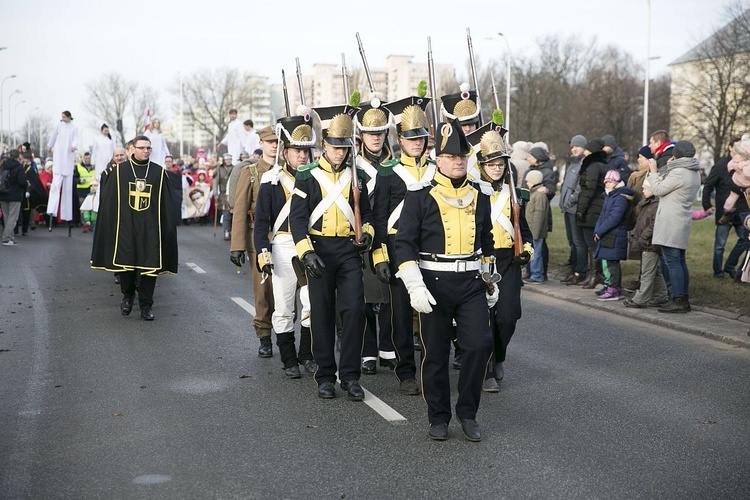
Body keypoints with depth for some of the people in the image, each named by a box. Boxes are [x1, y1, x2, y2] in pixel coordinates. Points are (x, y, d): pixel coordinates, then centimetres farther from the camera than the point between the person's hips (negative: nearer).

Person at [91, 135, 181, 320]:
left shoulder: (160, 173, 5)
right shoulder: (119, 171, 4)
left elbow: (169, 200, 9)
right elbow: (107, 197, 16)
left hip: (150, 228, 0)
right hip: (125, 227, 0)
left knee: (149, 264, -2)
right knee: (125, 262, 3)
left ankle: (146, 305, 6)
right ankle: (127, 296, 28)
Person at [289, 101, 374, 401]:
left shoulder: (356, 177, 10)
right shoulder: (307, 176, 1)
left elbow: (366, 213, 19)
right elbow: (297, 217, -5)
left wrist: (366, 233, -3)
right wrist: (306, 252, -17)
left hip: (349, 250, 2)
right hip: (319, 249, -2)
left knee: (354, 309, -8)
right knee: (322, 313, 3)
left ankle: (350, 376, 3)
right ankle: (325, 376, 14)